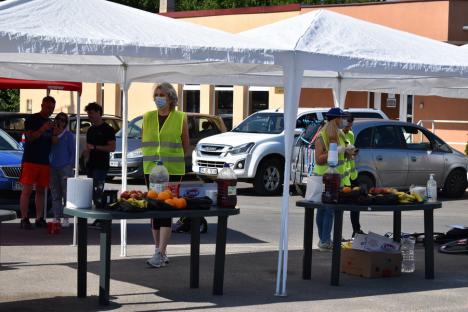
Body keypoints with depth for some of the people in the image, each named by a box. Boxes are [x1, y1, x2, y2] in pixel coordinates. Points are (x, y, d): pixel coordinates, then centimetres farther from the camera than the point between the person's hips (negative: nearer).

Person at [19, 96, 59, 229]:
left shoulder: (50, 123, 17)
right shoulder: (32, 119, -2)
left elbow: (53, 143, 19)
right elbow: (30, 137, -12)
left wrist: (54, 135, -3)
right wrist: (42, 130, -25)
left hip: (44, 162, 6)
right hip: (30, 160, -6)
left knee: (41, 190, 7)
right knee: (27, 190, -8)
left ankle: (39, 219, 10)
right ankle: (24, 219, -9)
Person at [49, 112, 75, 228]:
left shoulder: (69, 135, 2)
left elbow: (72, 153, 1)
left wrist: (70, 168, -7)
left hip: (65, 167, -4)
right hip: (53, 168, 4)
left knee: (66, 194, -5)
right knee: (55, 194, 5)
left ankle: (66, 218, -3)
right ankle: (57, 217, 9)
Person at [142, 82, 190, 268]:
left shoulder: (180, 118, 0)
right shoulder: (148, 117, 9)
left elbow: (186, 145, 6)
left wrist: (172, 159, 5)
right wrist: (150, 157, 8)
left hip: (172, 170, -4)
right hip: (151, 169, 4)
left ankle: (160, 254, -15)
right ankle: (160, 251, 16)